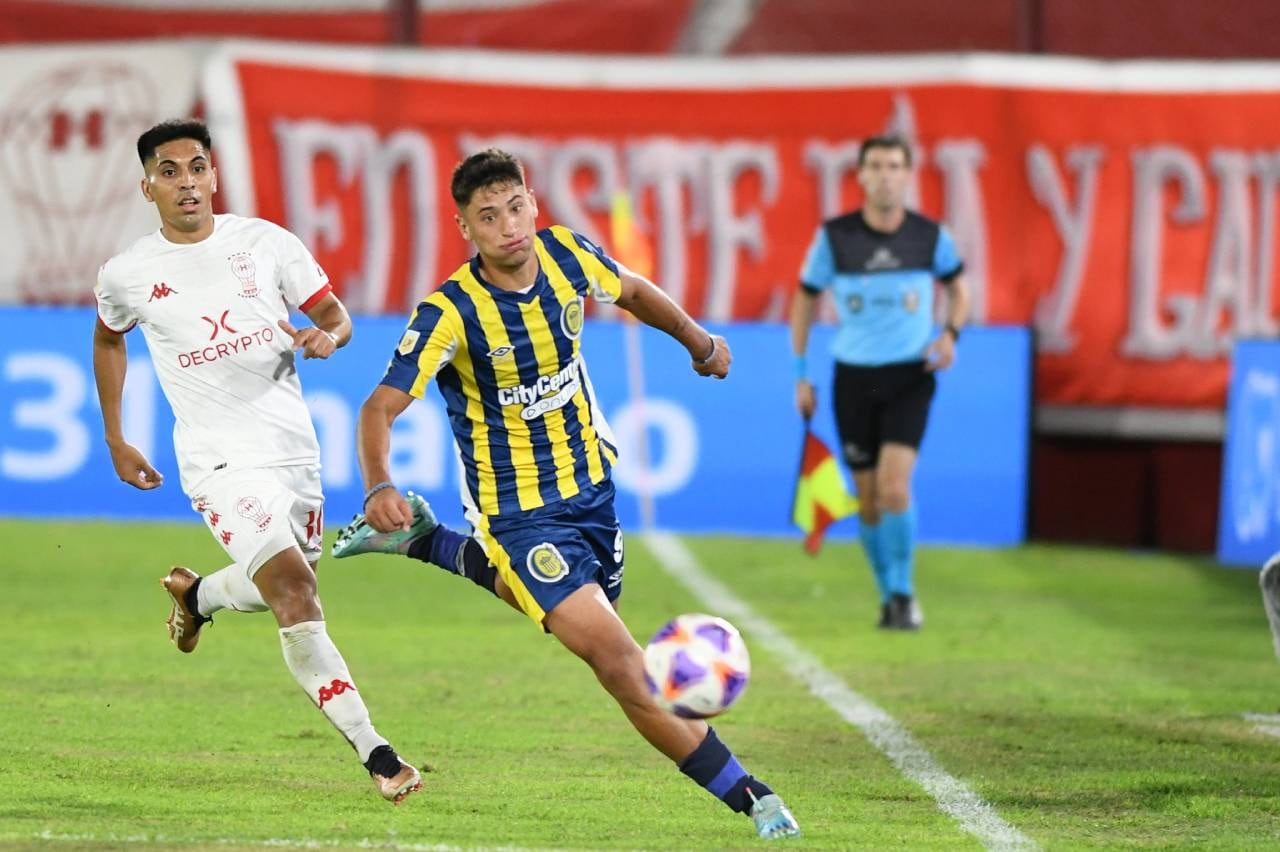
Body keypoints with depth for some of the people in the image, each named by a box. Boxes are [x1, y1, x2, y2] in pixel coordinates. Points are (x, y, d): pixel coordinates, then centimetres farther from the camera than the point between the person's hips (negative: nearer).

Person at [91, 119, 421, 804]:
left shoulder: (266, 242, 0)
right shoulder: (127, 275, -1)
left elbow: (337, 316, 5)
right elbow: (107, 338, 20)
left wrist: (327, 336, -19)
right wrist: (115, 441, 22)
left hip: (295, 446, 4)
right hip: (221, 459, -4)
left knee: (283, 590, 17)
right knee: (293, 588, -21)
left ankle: (196, 595, 53)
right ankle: (377, 756, -24)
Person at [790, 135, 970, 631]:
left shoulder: (930, 236, -4)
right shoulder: (835, 236, -5)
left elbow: (958, 287, 15)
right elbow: (806, 298, 7)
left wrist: (951, 333, -4)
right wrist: (801, 375, 4)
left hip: (910, 375, -1)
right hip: (854, 376, 1)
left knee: (895, 487, -18)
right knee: (869, 502, 5)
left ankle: (903, 594, -3)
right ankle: (889, 594, 24)